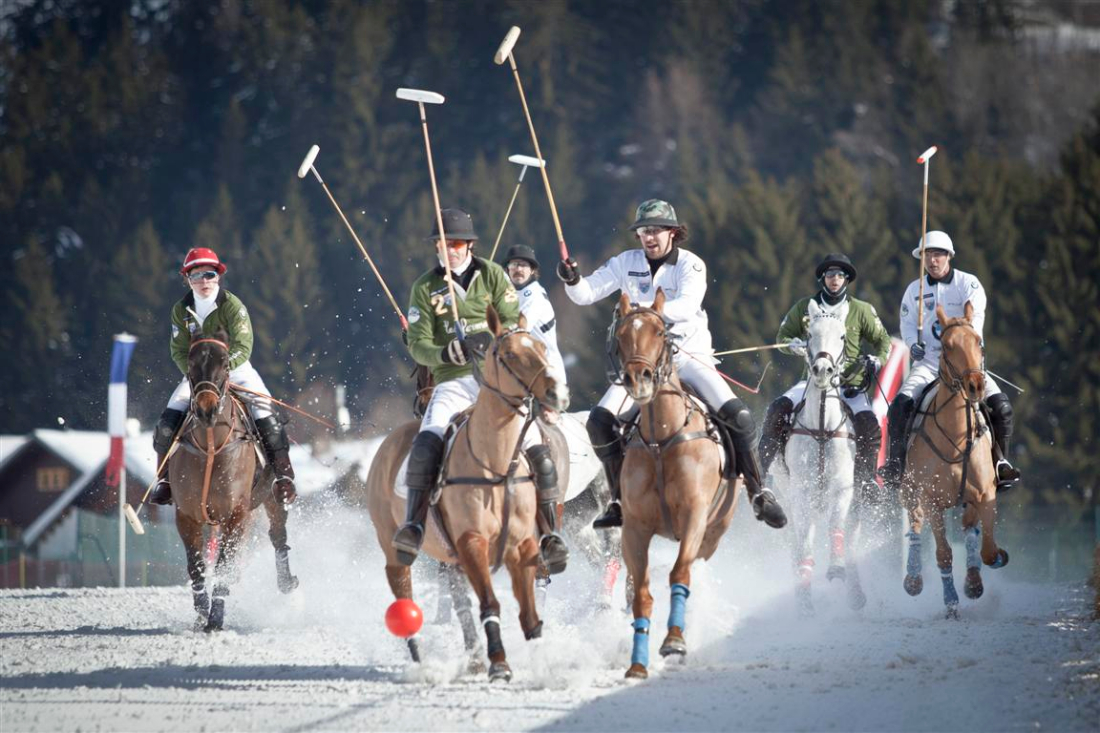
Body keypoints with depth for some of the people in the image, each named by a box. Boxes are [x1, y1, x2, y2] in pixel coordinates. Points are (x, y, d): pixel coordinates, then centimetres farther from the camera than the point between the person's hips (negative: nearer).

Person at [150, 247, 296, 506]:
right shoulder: (181, 311, -3)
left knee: (266, 418, -20)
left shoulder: (232, 306, -13)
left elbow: (243, 347, -21)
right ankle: (164, 479, 0)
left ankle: (284, 476, -10)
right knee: (167, 423, -14)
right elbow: (179, 352, -3)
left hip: (236, 369, -3)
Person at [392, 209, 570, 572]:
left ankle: (550, 535, -10)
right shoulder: (425, 288, 7)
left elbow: (514, 324, 3)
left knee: (538, 452, -17)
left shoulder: (492, 275, 7)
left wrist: (492, 343, -18)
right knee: (425, 446, -28)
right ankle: (413, 528, -28)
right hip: (452, 382, 0)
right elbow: (418, 344, 1)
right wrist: (446, 354, -20)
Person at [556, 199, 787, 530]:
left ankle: (759, 494, -9)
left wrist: (649, 309, -41)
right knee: (600, 421, -15)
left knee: (737, 416, -22)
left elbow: (688, 304, -25)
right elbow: (586, 294, 2)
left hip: (690, 356, -3)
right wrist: (572, 281, -21)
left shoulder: (690, 265, -7)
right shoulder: (627, 263, 4)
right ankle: (620, 499, -1)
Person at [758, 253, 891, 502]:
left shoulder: (861, 310, 4)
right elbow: (783, 336, 13)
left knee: (868, 423, -25)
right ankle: (762, 465, -15)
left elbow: (883, 340, 11)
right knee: (779, 408, -23)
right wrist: (794, 345, -10)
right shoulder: (804, 308, 6)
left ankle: (865, 477, -7)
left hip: (850, 382, -1)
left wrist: (875, 361, -10)